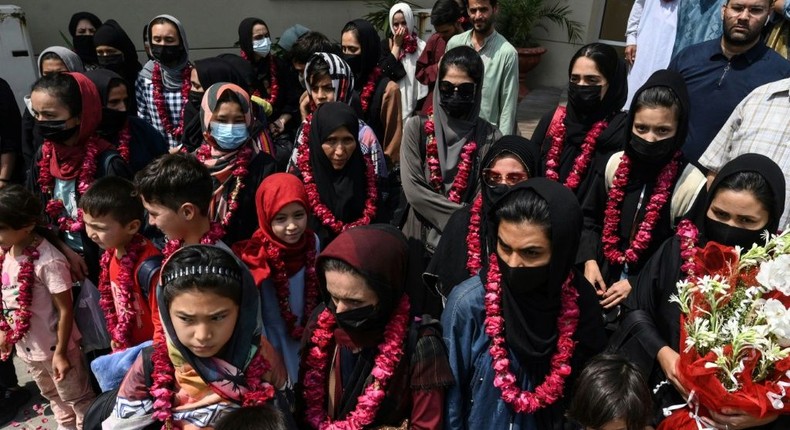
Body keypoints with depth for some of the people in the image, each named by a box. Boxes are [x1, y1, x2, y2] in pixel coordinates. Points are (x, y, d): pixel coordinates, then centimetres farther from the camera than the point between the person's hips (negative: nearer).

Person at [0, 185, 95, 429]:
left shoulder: (48, 261, -29)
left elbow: (65, 310, -22)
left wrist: (60, 352, -19)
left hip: (53, 347, -8)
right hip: (25, 345, 8)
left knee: (78, 399, 12)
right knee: (53, 397, 28)